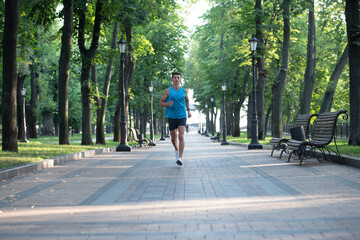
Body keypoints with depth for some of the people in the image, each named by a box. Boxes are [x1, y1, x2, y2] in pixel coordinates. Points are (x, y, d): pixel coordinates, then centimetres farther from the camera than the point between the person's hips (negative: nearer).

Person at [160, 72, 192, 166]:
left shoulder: (184, 90, 6)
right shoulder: (167, 91, -1)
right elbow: (161, 103, 2)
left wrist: (188, 110, 13)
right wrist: (167, 104, -18)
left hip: (182, 117, 0)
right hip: (171, 117, 0)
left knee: (181, 136, -16)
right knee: (174, 137, 11)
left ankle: (180, 158, -20)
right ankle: (176, 149, 43)